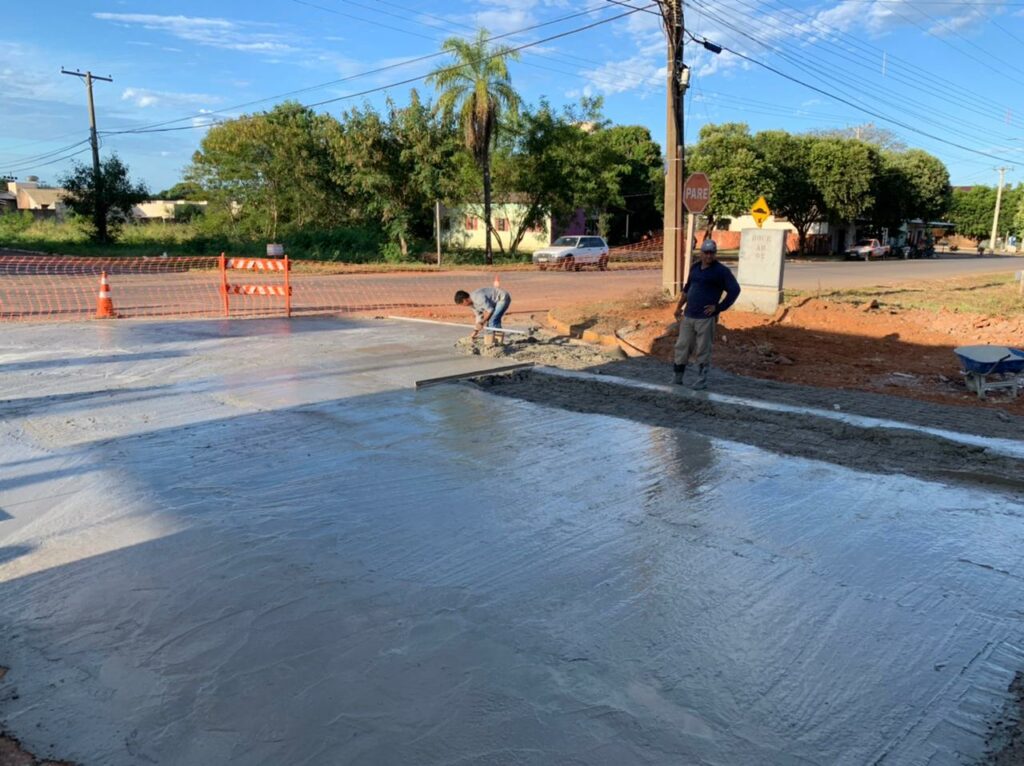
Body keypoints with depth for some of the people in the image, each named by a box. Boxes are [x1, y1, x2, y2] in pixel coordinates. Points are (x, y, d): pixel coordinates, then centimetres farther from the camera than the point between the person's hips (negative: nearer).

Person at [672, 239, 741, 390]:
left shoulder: (721, 271, -7)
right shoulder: (695, 267, 12)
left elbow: (734, 290, -9)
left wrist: (718, 307, -10)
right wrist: (679, 306, 20)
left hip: (705, 318, -6)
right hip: (688, 316, 6)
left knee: (703, 351, 1)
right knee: (682, 347, 7)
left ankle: (702, 380, 12)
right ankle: (676, 378, 16)